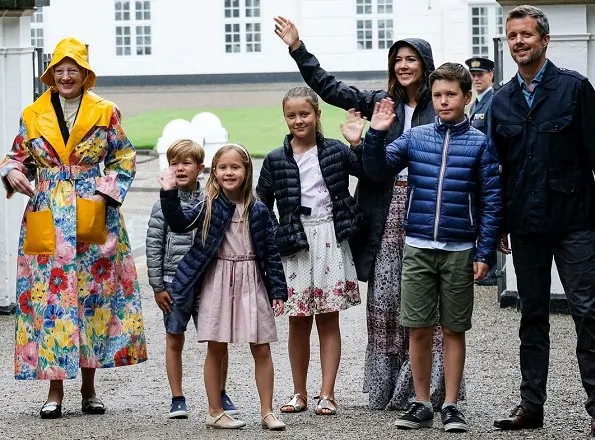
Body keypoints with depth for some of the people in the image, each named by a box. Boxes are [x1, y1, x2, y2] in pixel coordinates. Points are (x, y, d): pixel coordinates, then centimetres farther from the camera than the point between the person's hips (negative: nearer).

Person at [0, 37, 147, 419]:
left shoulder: (105, 113, 6)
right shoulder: (32, 115, 9)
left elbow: (124, 158, 9)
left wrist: (107, 192, -5)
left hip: (94, 219, 0)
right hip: (47, 221, 0)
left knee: (94, 296, 2)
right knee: (50, 298, -4)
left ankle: (89, 388, 12)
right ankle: (55, 390, 2)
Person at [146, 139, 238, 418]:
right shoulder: (164, 204, -2)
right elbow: (154, 246, -1)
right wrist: (157, 286, -4)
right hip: (174, 282, -1)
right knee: (174, 341, 7)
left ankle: (221, 394, 19)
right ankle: (177, 399, 17)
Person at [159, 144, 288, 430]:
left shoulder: (258, 211, 2)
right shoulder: (208, 207, -1)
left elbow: (271, 252, 4)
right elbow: (179, 223, -14)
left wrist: (278, 291, 2)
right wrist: (169, 194, -27)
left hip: (252, 283, 1)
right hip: (217, 283, -1)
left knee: (261, 350, 3)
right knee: (216, 349, 5)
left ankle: (267, 412, 11)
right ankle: (215, 413, 14)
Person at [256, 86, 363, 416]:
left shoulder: (335, 151, 3)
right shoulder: (275, 160, 3)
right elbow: (262, 206, 7)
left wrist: (361, 142, -14)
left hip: (329, 239, -1)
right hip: (294, 243, 1)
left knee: (328, 319, 3)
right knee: (298, 321, 7)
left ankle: (327, 394, 7)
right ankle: (299, 393, 17)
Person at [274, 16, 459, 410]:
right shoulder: (382, 102, 11)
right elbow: (330, 88, 11)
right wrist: (298, 48, 8)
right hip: (386, 208, 4)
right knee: (383, 298, 5)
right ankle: (387, 388, 13)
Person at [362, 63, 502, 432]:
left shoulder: (480, 144, -2)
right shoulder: (415, 138, 4)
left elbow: (491, 203, -2)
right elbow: (378, 168, 1)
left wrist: (485, 253, -5)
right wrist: (377, 133, -15)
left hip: (460, 251, -1)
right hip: (418, 249, 2)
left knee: (454, 330, 6)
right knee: (418, 330, 4)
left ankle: (451, 406, 15)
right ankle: (422, 404, 15)